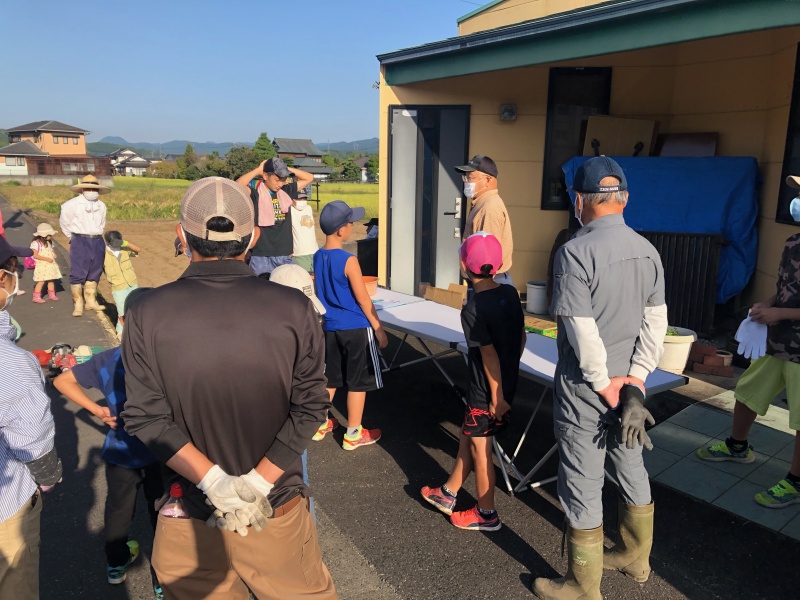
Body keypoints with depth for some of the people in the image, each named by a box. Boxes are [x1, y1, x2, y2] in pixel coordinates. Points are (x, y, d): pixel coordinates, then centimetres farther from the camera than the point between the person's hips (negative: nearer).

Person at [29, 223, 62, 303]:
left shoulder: (49, 242, 11)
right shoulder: (36, 243, -13)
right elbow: (35, 255, -17)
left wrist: (54, 255, 1)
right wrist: (46, 259, -21)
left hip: (50, 264, 7)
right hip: (41, 265, -7)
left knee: (51, 279, 12)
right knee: (41, 281, -8)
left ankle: (52, 294, 25)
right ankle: (36, 297, -2)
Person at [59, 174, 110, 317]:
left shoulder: (101, 206, 9)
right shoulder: (73, 204, -6)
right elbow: (64, 221, 4)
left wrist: (95, 237, 18)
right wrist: (73, 237, 12)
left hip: (97, 242, 5)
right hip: (80, 242, -5)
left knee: (94, 273, 11)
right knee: (77, 274, -5)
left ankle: (91, 301, 22)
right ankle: (78, 304, 1)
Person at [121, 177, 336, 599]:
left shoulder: (147, 314, -12)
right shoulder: (294, 309, -13)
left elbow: (147, 418, -13)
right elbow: (310, 407, -13)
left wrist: (213, 480, -15)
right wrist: (259, 482, -12)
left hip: (190, 507, 1)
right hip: (278, 503, 0)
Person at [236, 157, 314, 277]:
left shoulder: (286, 191, 7)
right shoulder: (255, 193, -8)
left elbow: (309, 178, 14)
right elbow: (237, 185, -27)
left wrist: (286, 168, 3)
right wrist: (258, 169, -14)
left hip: (285, 255, 5)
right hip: (261, 256, -5)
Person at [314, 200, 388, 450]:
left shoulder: (317, 257, 3)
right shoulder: (348, 260, -19)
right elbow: (363, 299, -15)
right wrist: (379, 329, -7)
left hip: (330, 327, 7)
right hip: (356, 329, -7)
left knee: (329, 378, 20)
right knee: (358, 382, 7)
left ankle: (320, 424, 30)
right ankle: (353, 434, 17)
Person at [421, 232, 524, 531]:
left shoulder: (472, 309, -23)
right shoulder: (510, 293, -1)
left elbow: (489, 355, -22)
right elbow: (521, 337, 7)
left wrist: (497, 396, -15)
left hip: (488, 390, -8)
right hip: (508, 382, 8)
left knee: (479, 447, 10)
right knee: (467, 437, 20)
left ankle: (486, 514, 28)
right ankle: (448, 494, 36)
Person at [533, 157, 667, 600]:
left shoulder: (575, 251, -19)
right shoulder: (647, 250, 2)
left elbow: (583, 330, -22)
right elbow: (656, 321, -1)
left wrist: (606, 386, -13)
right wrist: (633, 380, -4)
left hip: (585, 387, -7)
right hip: (627, 382, 7)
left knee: (582, 487, 8)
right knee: (630, 471, 23)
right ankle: (635, 558, 45)